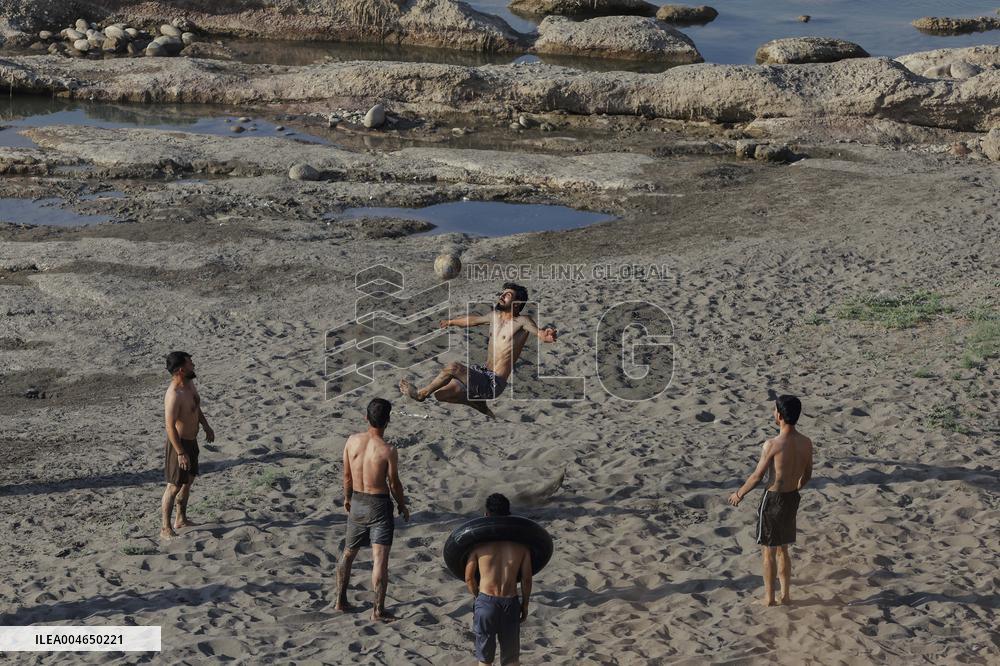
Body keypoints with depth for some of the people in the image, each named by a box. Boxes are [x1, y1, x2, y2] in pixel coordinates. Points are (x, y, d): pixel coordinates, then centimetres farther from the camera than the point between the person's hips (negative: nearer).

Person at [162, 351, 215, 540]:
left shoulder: (190, 383, 0)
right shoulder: (174, 395, -29)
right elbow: (170, 427, -28)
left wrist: (207, 426, 23)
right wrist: (180, 453, -26)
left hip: (191, 440, 9)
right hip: (179, 443, -9)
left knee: (189, 480, 20)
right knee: (174, 486, -2)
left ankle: (181, 519, 34)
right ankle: (166, 528, 7)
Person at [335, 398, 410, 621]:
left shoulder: (352, 441, -5)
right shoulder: (388, 451, -18)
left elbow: (347, 475, 6)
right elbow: (394, 483, -9)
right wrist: (403, 506, 8)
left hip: (357, 502, 5)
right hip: (379, 504, -5)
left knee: (348, 553, 21)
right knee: (380, 559, -3)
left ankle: (341, 600, 29)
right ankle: (378, 610, -4)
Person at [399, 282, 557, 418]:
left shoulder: (522, 321, -11)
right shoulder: (495, 316, 10)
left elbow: (539, 333, -30)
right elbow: (474, 320, 29)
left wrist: (546, 336, -55)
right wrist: (451, 322, 44)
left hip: (494, 383, -9)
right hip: (483, 374, 9)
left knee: (453, 367, -25)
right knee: (440, 394, 13)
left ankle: (421, 393, -4)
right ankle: (481, 406, 24)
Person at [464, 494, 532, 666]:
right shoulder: (521, 544, -4)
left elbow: (469, 578, 0)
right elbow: (526, 579, 2)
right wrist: (525, 604, 16)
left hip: (485, 602, -1)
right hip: (511, 603, 1)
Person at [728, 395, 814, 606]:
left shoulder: (772, 444, -23)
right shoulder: (806, 443, -5)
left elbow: (757, 476, -16)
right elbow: (807, 474, 8)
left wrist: (739, 494, 1)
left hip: (773, 499, -6)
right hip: (792, 499, 6)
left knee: (769, 552, 10)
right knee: (783, 549, 22)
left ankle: (769, 598, 19)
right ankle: (786, 594, 29)